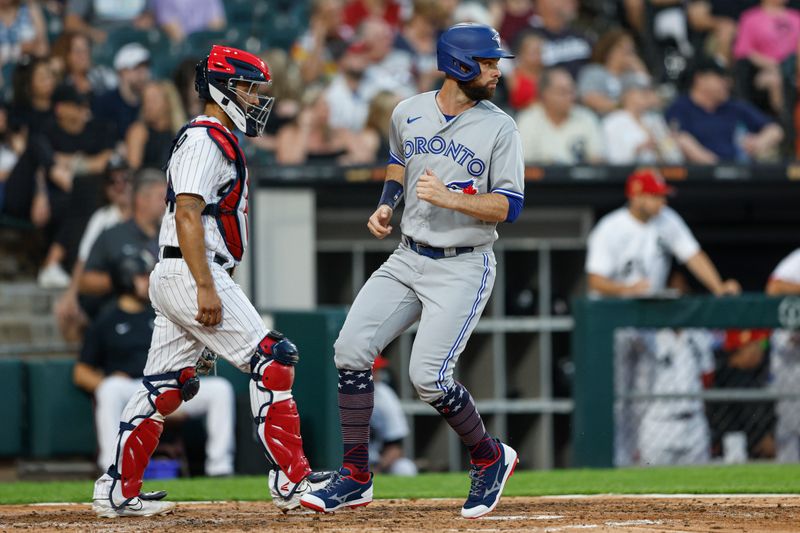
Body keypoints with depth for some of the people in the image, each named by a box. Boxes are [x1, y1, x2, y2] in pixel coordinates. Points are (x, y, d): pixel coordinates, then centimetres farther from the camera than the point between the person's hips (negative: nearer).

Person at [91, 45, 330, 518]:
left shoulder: (220, 141, 22)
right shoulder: (204, 139, -11)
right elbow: (187, 213, -20)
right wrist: (206, 287, -26)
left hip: (171, 280, 11)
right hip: (193, 273, -11)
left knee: (166, 386, 11)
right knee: (271, 361, -11)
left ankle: (118, 493, 12)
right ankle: (292, 481, -12)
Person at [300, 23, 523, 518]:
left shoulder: (500, 129, -9)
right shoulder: (409, 113, 4)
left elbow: (510, 206, -13)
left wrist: (450, 198, -25)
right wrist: (386, 203, 8)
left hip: (463, 268, -5)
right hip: (408, 259, 5)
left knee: (429, 376, -16)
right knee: (351, 349, -7)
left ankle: (490, 457, 10)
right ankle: (355, 477, 3)